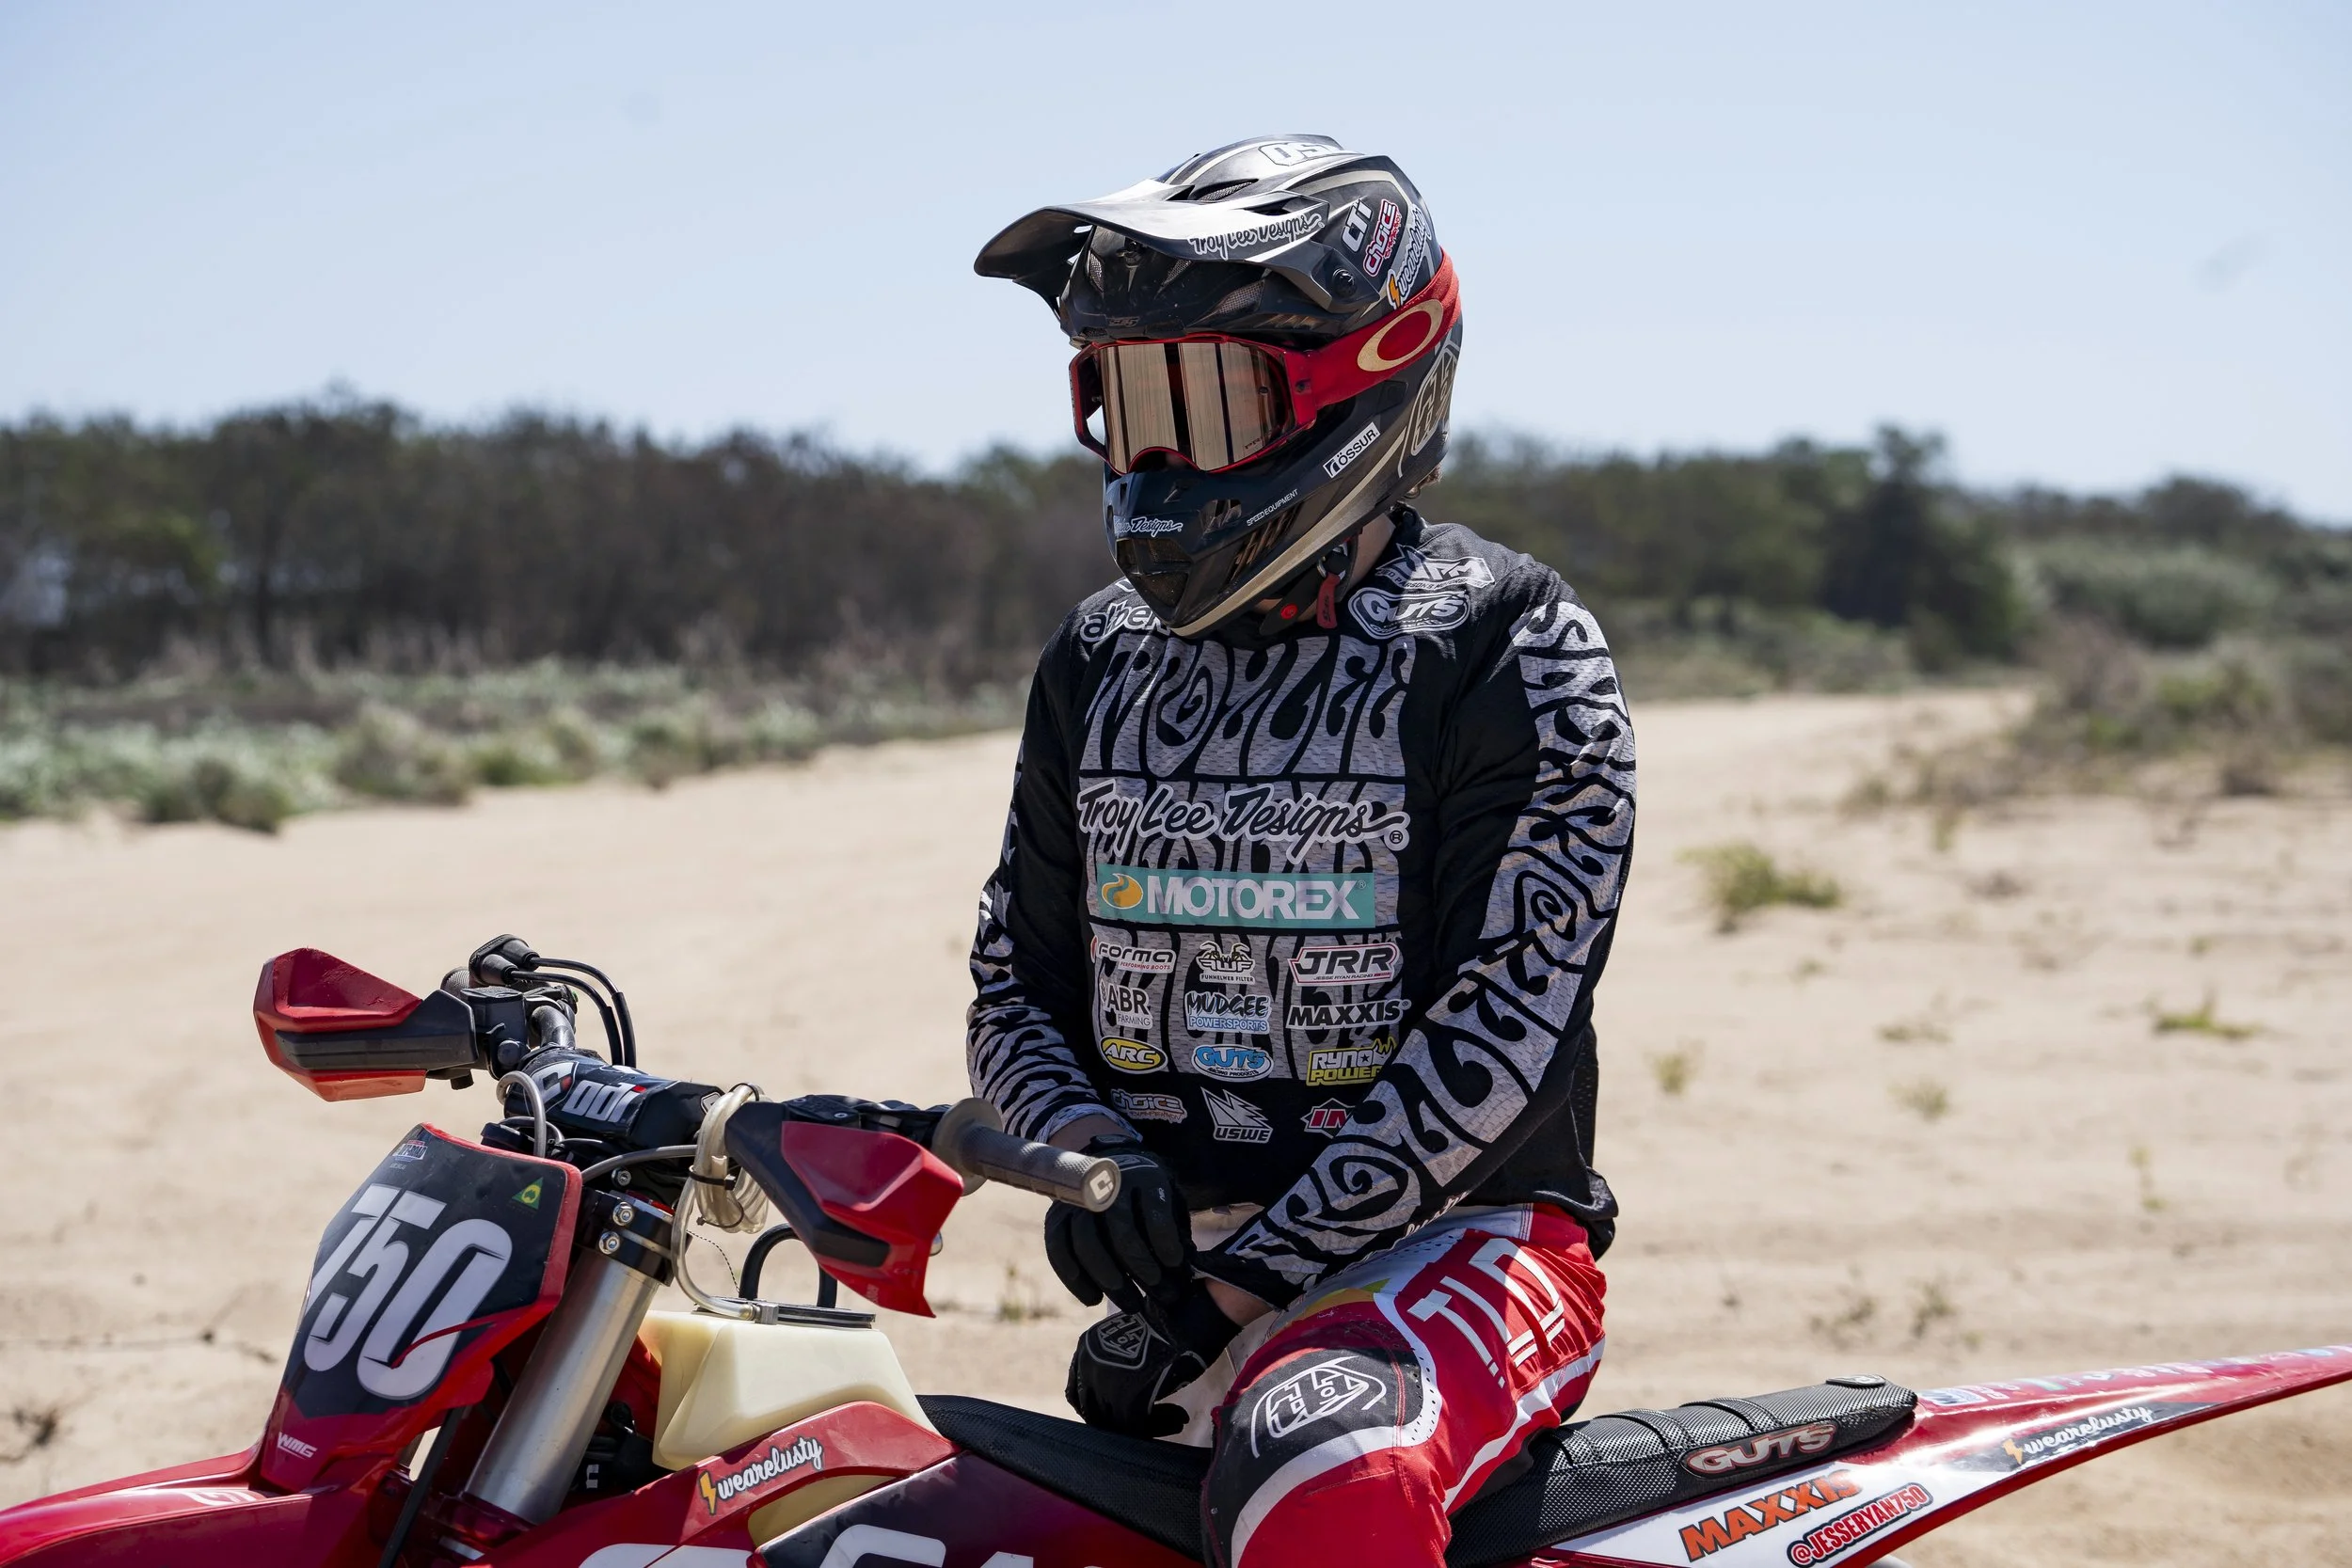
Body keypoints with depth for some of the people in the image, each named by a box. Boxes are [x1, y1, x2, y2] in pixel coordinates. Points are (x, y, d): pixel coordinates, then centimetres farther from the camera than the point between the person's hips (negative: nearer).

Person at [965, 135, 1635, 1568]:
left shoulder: (1510, 655, -7)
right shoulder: (1101, 661, 12)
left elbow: (1502, 1031, -16)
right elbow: (1019, 979, 15)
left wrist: (1241, 1277, -19)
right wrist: (1084, 1158, -7)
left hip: (1456, 1244, -6)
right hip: (1171, 1266, 7)